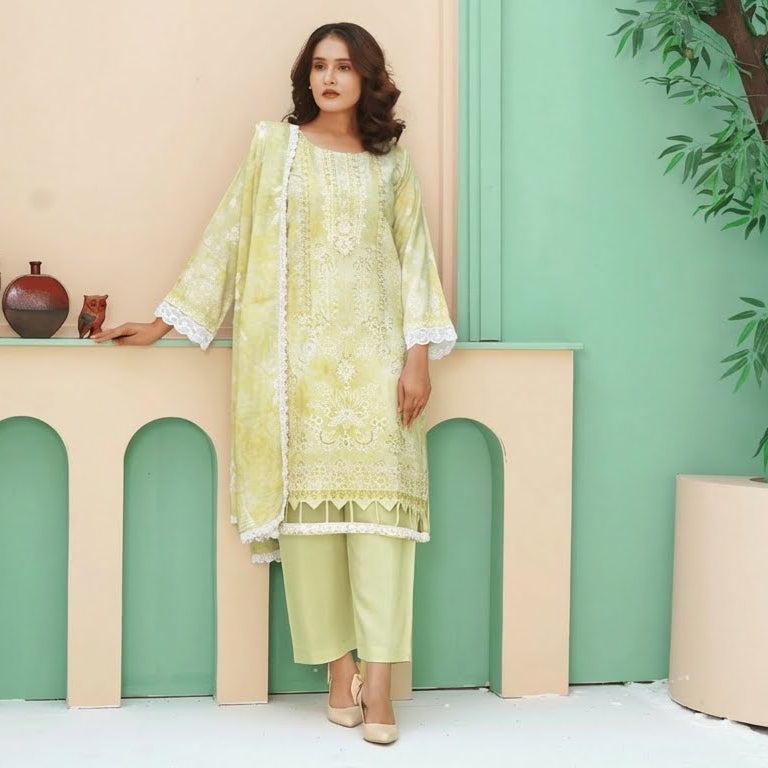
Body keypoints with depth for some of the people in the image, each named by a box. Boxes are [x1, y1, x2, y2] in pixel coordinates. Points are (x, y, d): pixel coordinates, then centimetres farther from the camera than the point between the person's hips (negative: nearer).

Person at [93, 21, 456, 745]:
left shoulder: (391, 160, 11)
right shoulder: (274, 145, 9)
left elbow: (413, 258, 7)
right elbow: (227, 239, 9)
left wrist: (418, 356, -2)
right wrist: (163, 321, 7)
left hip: (372, 351, 0)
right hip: (297, 353, 0)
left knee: (379, 500, -8)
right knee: (307, 502, -2)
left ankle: (378, 679, -7)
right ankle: (340, 668, 7)